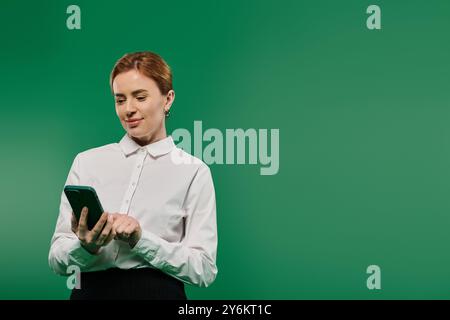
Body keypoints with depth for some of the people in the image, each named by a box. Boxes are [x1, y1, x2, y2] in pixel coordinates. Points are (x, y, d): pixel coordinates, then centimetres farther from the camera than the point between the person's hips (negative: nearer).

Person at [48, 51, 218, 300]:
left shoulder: (194, 172, 3)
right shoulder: (86, 162, 9)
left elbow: (204, 269, -3)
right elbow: (57, 259, 6)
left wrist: (140, 239, -14)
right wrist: (85, 246, -13)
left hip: (159, 291, -2)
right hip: (91, 292, 2)